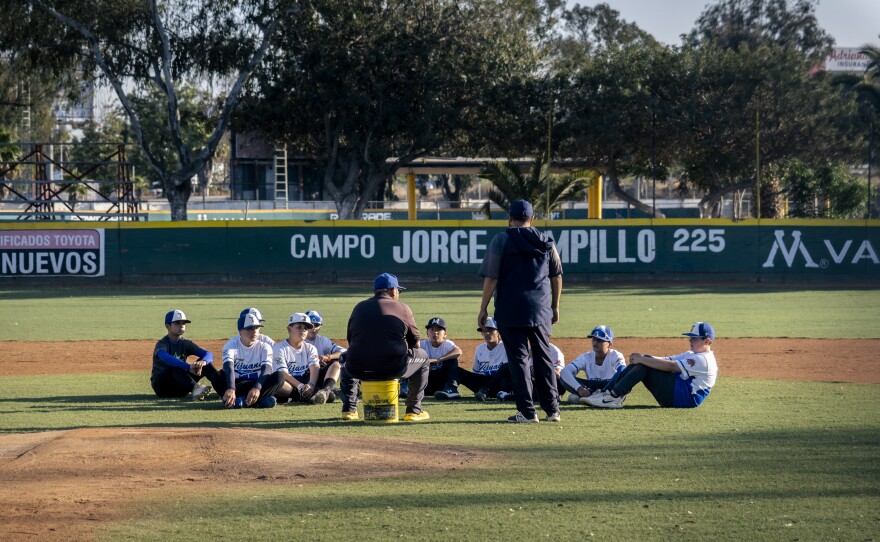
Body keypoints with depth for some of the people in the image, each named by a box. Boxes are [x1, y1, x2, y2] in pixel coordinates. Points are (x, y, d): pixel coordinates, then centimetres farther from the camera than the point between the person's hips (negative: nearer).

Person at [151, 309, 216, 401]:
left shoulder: (186, 343, 5)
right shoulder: (162, 344, -12)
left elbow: (209, 355, -9)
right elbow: (166, 358, -37)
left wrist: (203, 362, -35)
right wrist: (189, 367, -51)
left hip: (180, 388, 6)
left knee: (205, 363, -11)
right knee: (176, 366, -35)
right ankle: (195, 389, -56)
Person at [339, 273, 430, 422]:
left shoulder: (359, 307, 17)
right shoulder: (402, 308, 8)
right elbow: (414, 344, 14)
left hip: (359, 370, 3)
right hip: (393, 369, -3)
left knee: (345, 359, 38)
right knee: (422, 357, 24)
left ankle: (349, 409, 25)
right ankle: (413, 411, 21)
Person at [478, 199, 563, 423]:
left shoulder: (502, 240, -5)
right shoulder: (545, 241, 8)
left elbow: (491, 278, -9)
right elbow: (557, 276, 12)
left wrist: (483, 308, -2)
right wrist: (555, 306, 22)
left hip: (511, 310, -4)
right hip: (540, 310, 4)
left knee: (519, 358, 0)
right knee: (543, 356, 12)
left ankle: (527, 411, -2)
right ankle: (552, 409, 12)